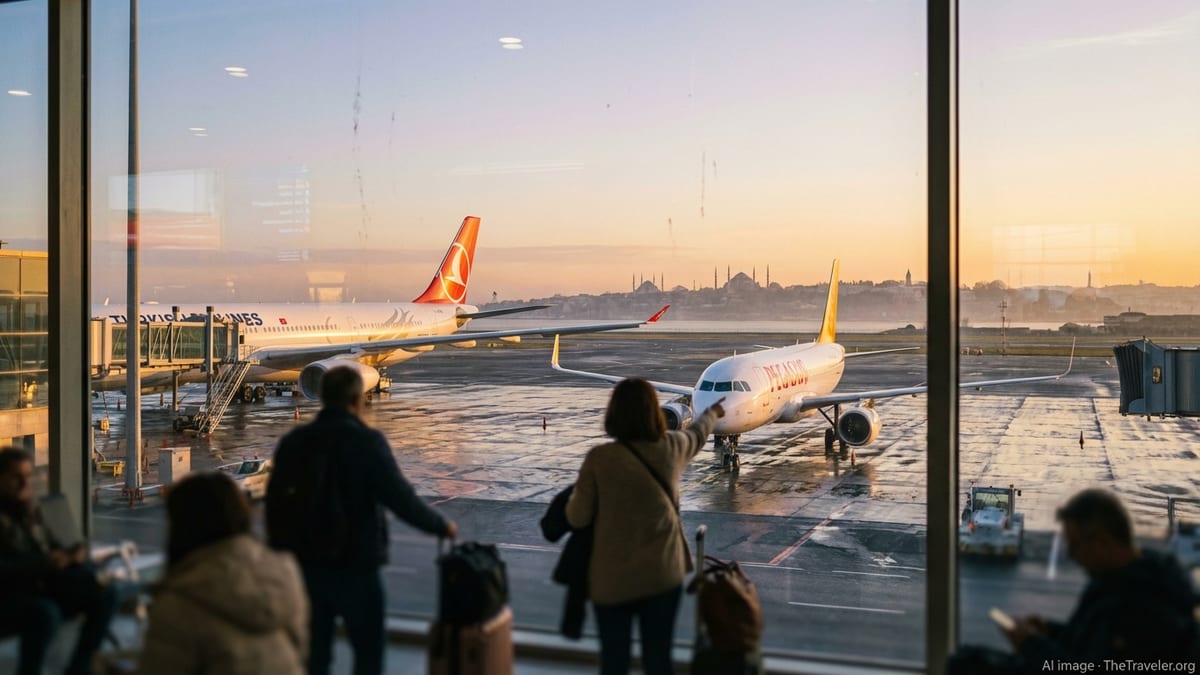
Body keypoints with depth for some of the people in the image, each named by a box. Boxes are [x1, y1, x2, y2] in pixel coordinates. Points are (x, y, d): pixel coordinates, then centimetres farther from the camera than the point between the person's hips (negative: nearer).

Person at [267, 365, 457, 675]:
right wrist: (442, 526, 0)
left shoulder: (293, 442, -1)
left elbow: (276, 504, 7)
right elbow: (402, 500, -16)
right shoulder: (368, 443, -15)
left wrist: (280, 554, 22)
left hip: (307, 564, 5)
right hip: (356, 566, -4)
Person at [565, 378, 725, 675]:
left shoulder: (600, 457, -15)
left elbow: (577, 517, -9)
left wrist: (574, 496, 13)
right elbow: (697, 434, 20)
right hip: (663, 573, 3)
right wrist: (712, 412, 41)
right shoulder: (672, 447, -4)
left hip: (613, 578, -3)